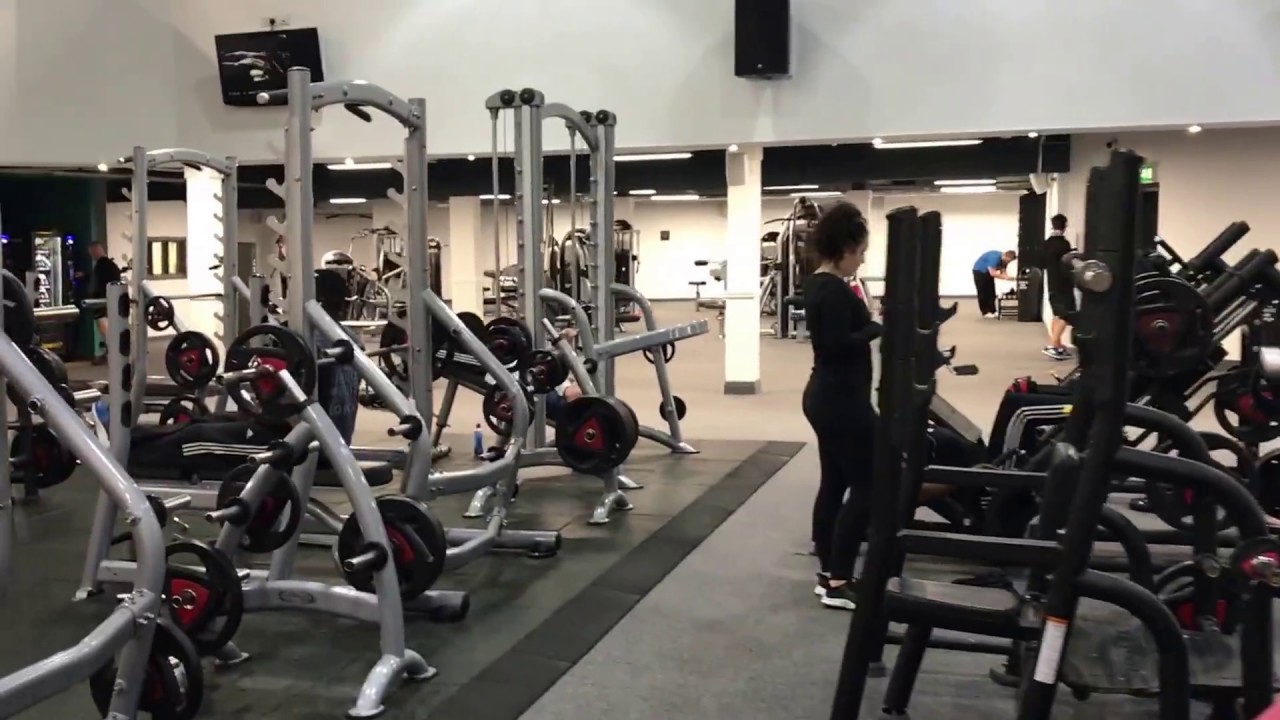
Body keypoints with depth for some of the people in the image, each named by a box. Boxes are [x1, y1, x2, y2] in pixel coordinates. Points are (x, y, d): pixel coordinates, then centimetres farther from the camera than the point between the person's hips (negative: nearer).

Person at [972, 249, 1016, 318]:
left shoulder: (1003, 260, -7)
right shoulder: (995, 257, -33)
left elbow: (1003, 272, -5)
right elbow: (993, 273, -36)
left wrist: (1007, 277, -26)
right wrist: (1005, 277, -35)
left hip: (988, 272, 8)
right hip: (980, 271, -8)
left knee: (991, 293, 4)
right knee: (983, 293, -6)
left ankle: (992, 311, 7)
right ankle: (985, 312, -1)